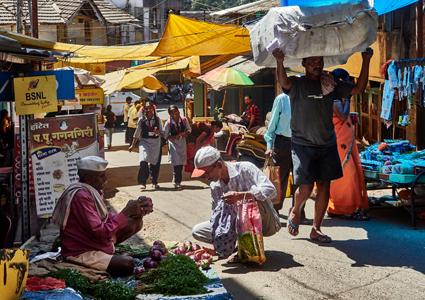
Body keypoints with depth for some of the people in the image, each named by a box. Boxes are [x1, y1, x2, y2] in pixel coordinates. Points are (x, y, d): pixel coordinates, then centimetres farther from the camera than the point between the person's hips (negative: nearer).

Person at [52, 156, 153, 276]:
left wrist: (136, 211, -5)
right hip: (81, 253, -10)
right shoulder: (81, 196, -24)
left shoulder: (92, 191, 5)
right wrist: (125, 213, -22)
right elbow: (100, 233, -28)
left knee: (134, 222, 4)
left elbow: (107, 219, 8)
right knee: (127, 264, -27)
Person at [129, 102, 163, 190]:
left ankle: (154, 182, 23)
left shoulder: (157, 119, 1)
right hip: (144, 141, -1)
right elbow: (137, 133, 8)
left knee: (155, 163, 8)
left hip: (156, 142, 1)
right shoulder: (141, 120, 0)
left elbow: (162, 132, 5)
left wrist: (158, 132, -19)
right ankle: (142, 182, -15)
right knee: (143, 161, -19)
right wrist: (133, 145, 11)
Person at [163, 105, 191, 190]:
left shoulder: (184, 120, -9)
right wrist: (175, 137, -21)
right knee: (176, 163, -12)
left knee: (181, 163, 8)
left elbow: (189, 129, 6)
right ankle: (176, 182, -5)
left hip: (182, 142, 3)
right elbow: (165, 135, -7)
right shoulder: (168, 123, -15)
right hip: (173, 143, -3)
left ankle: (179, 181, 21)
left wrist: (185, 133, -16)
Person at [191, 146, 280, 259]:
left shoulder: (245, 169, -18)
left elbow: (271, 190, -30)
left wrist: (239, 195, -39)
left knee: (253, 196, -38)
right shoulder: (214, 186, 1)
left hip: (266, 223, -6)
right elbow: (217, 215, 8)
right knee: (197, 230, -3)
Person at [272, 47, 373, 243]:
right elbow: (283, 83, -26)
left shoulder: (331, 85, 8)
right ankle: (295, 212, 23)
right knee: (306, 186, -10)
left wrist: (366, 61, -6)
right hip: (303, 144, -4)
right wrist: (280, 62, -46)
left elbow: (358, 89, 3)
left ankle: (316, 230, 14)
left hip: (327, 144, 4)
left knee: (324, 186, 3)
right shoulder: (296, 84, -3)